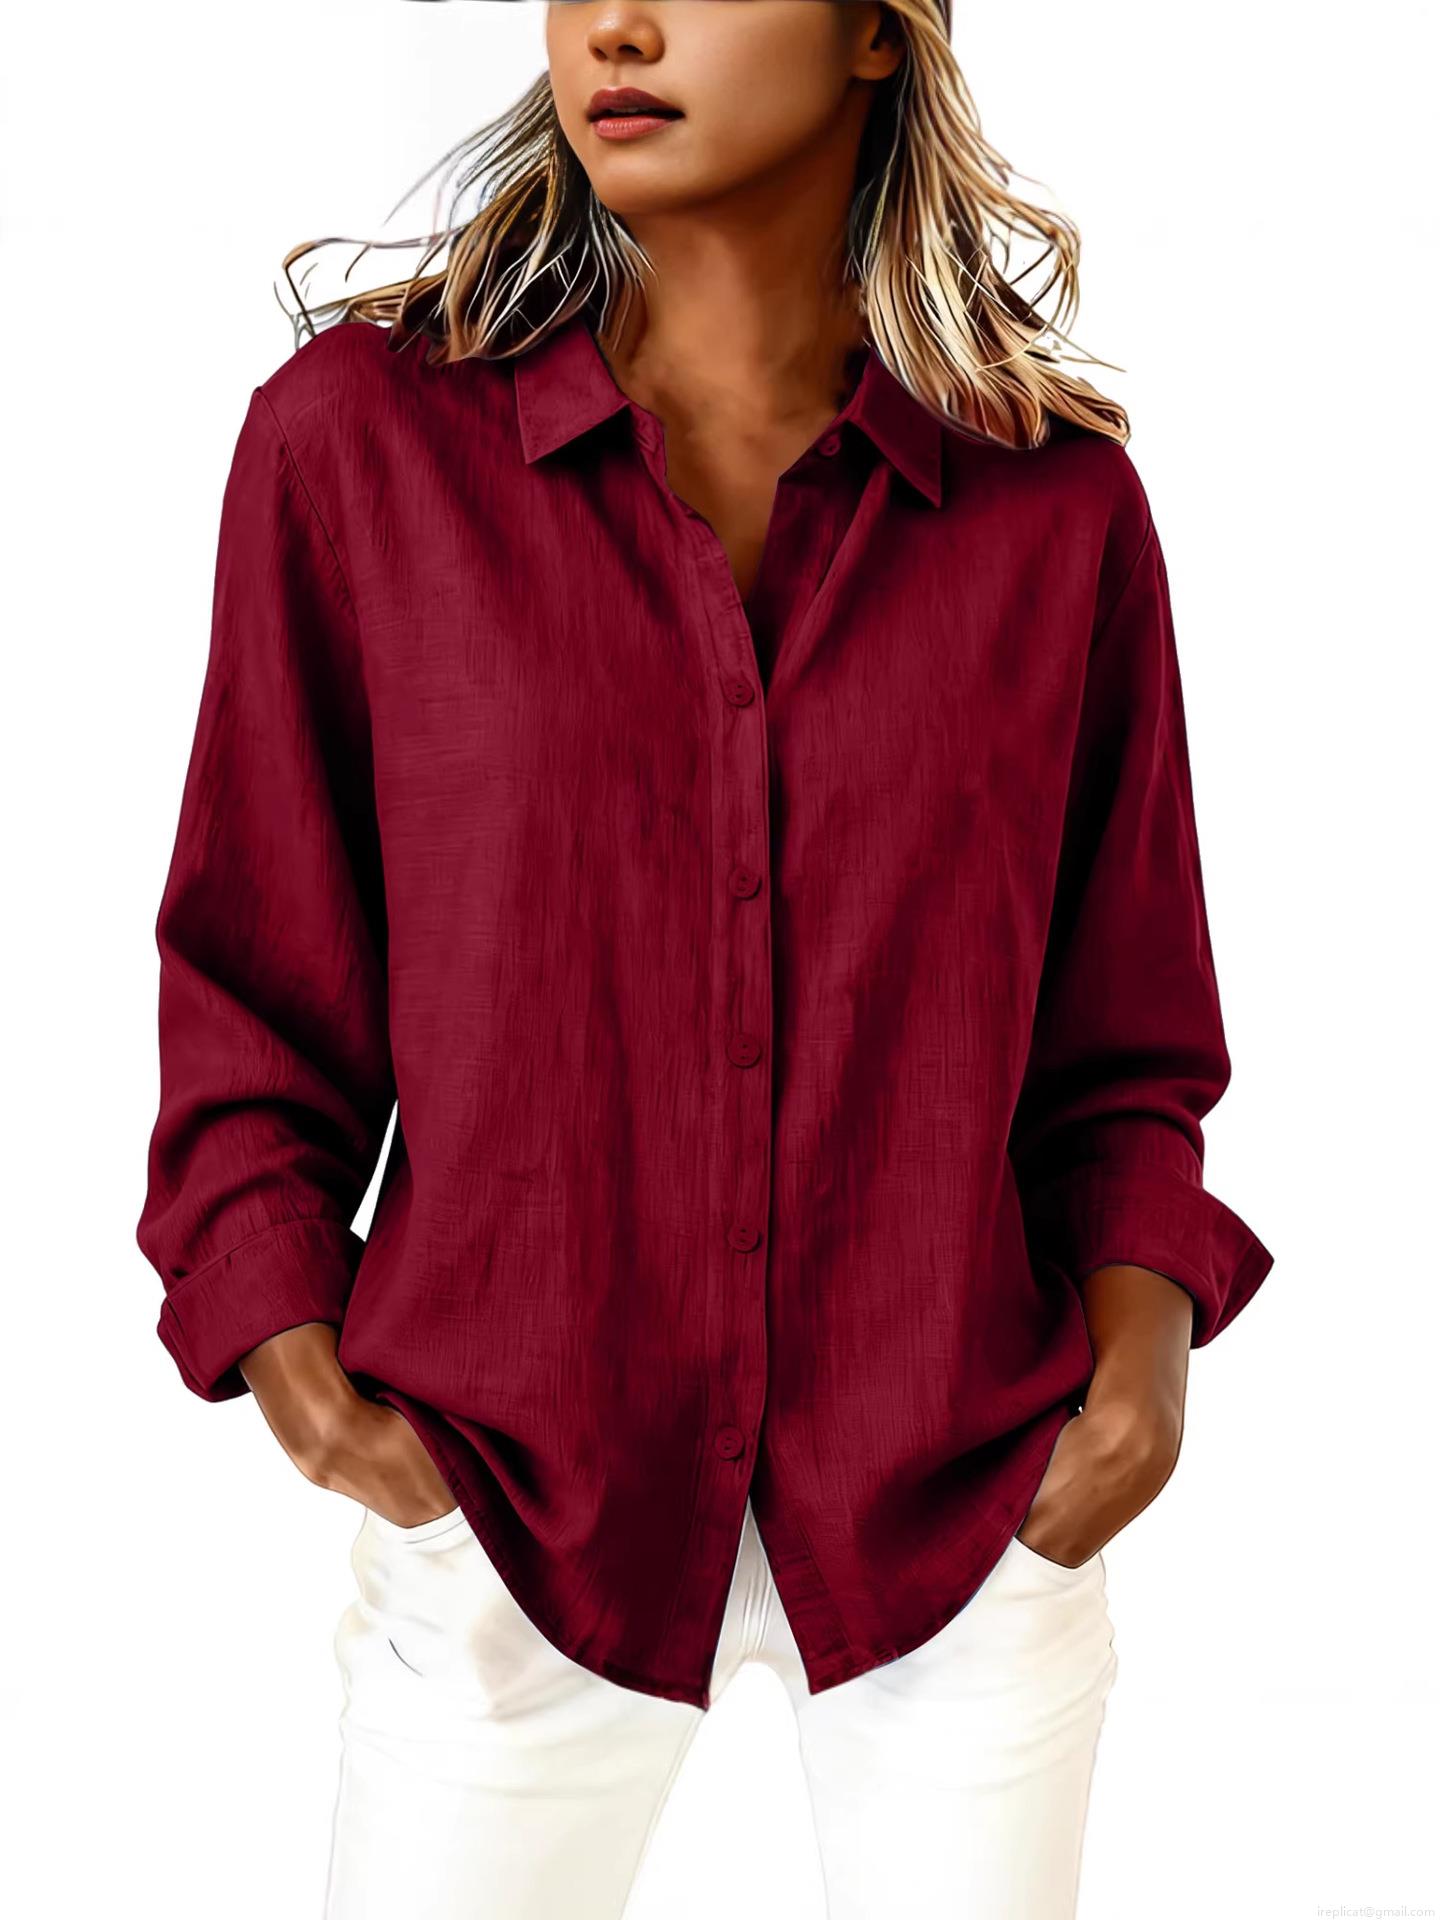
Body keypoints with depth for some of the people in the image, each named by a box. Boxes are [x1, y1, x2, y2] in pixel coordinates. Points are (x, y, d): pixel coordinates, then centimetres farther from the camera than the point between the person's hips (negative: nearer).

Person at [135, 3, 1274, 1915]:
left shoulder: (1058, 497, -2)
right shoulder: (360, 435, -5)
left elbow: (1118, 1035, 8)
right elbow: (254, 986, 2)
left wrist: (1144, 1322, -8)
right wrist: (299, 1364, -10)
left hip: (970, 1521, 1)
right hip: (512, 1505, 0)